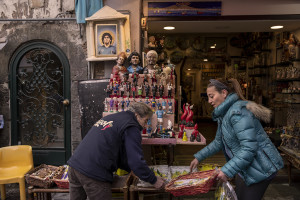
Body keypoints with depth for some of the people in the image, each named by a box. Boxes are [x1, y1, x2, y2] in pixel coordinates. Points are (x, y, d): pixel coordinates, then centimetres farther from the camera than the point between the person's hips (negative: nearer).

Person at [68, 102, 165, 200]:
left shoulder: (109, 118, 21)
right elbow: (136, 161, -11)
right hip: (93, 173, -9)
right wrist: (154, 180, 2)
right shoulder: (131, 127, -6)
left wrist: (128, 168, 27)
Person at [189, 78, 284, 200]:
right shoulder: (223, 114, 8)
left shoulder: (238, 112, -25)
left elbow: (249, 148, -30)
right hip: (244, 168, 10)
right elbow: (218, 142, 18)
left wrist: (227, 170, -29)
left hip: (260, 169, -10)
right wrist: (199, 157, 14)